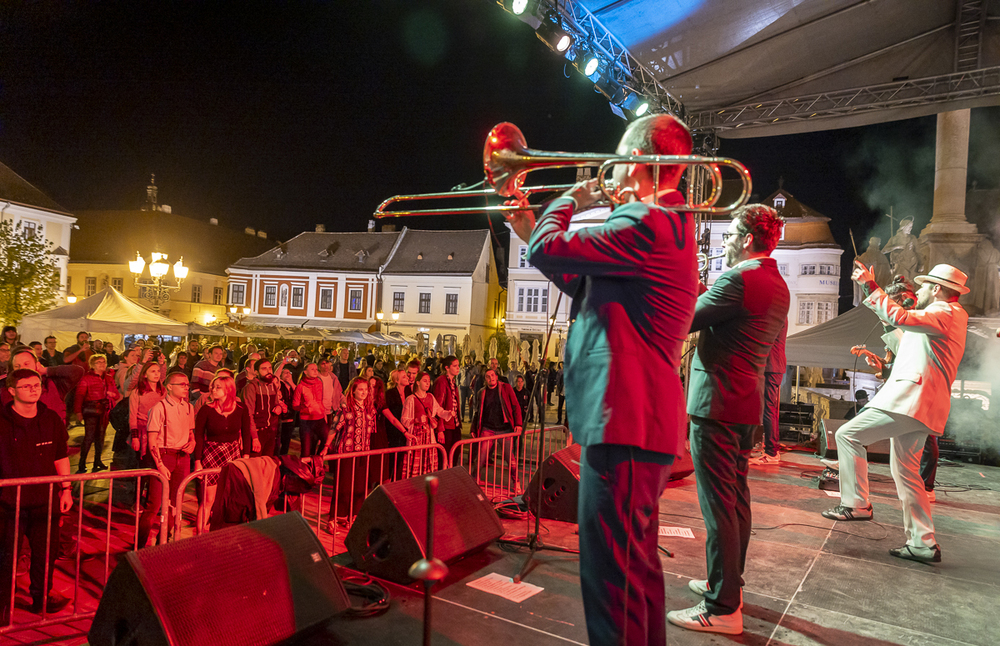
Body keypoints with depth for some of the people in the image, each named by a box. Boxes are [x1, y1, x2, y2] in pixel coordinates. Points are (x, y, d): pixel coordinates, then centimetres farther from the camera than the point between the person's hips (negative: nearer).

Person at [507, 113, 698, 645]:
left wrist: (570, 201, 1)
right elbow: (587, 286, 24)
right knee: (637, 564, 24)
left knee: (611, 573, -2)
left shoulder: (645, 224, -15)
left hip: (623, 422, -11)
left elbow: (547, 251, -19)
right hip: (644, 421, 11)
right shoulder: (671, 222, 20)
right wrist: (533, 232, 20)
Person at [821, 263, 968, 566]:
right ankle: (923, 544, 15)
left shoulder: (947, 313, -7)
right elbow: (900, 319, 40)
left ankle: (856, 504, -9)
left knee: (848, 435, -12)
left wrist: (871, 286, -20)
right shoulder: (950, 314, 26)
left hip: (910, 400, -11)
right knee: (905, 471, 12)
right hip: (913, 405, 11)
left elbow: (900, 317, -26)